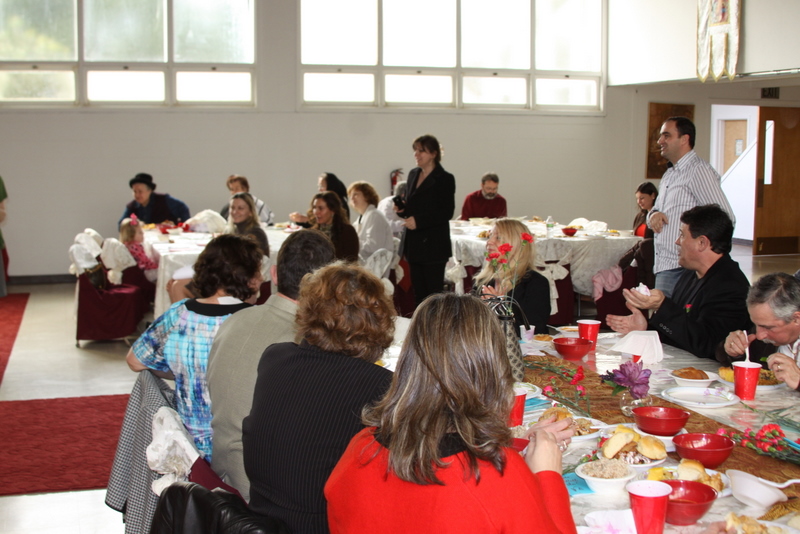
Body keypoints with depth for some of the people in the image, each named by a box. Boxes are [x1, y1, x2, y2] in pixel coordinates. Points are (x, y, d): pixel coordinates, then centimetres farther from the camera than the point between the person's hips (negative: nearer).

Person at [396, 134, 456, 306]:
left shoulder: (444, 179, -8)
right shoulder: (413, 174, 14)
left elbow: (446, 212, -13)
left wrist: (418, 221, -19)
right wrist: (401, 208, 0)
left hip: (433, 244, -7)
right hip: (413, 242, 7)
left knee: (434, 291, -5)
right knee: (418, 291, 9)